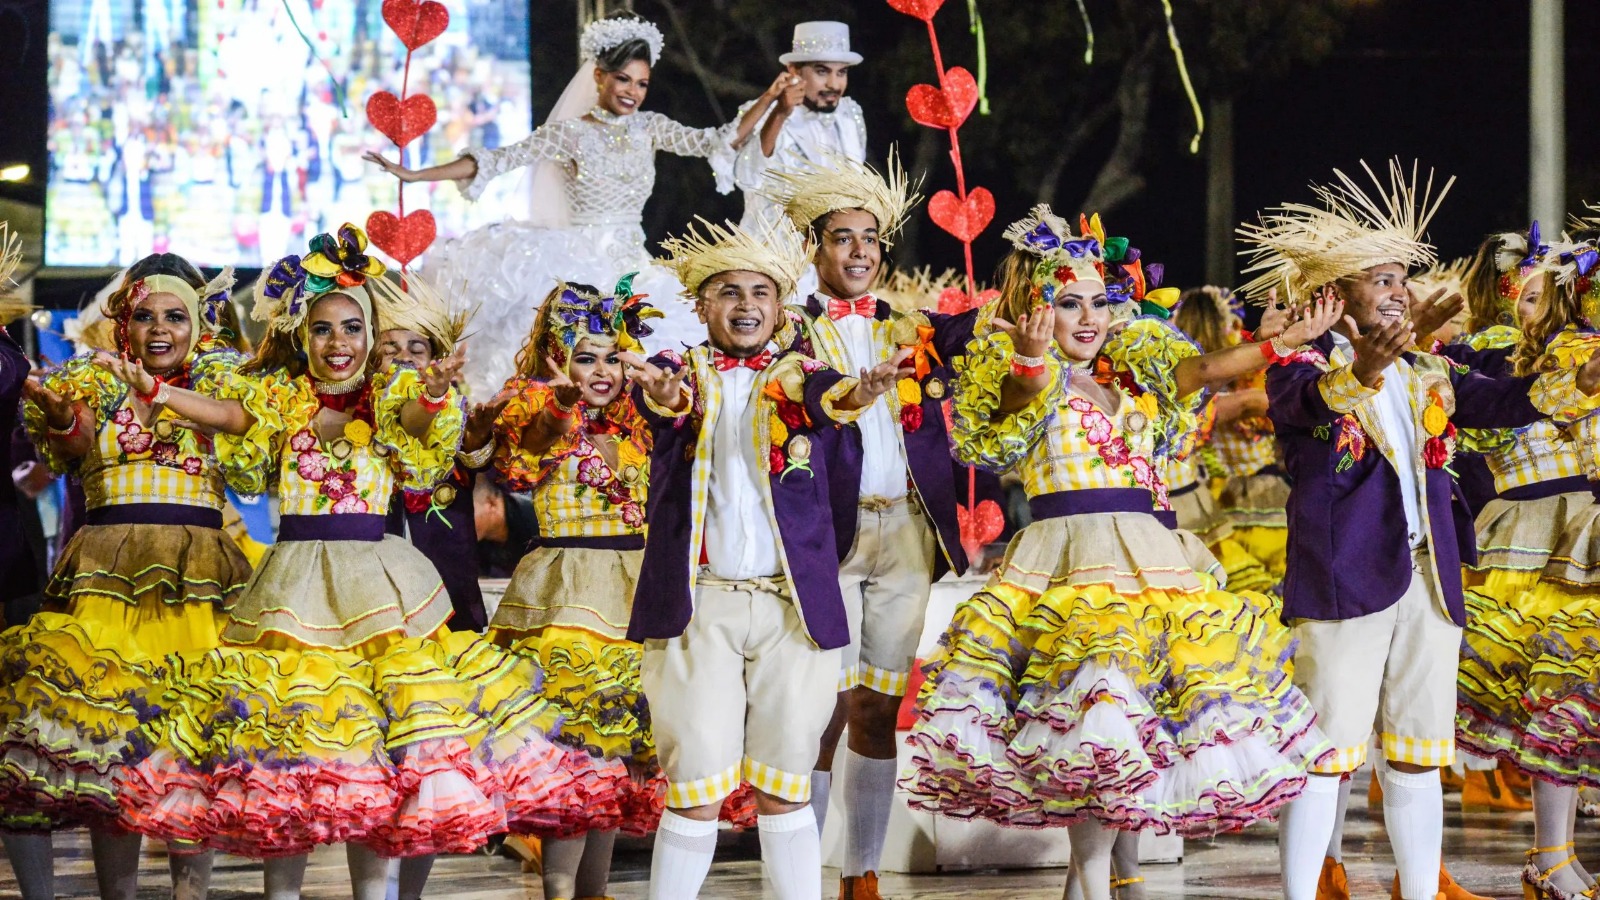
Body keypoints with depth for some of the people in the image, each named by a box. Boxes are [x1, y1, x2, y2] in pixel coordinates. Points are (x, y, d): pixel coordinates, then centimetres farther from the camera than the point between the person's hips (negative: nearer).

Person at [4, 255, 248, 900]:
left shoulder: (220, 386, 12)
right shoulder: (97, 384, 12)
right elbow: (73, 450, -8)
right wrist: (63, 420, -31)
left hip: (200, 580, 0)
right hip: (108, 578, 0)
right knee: (104, 731, -6)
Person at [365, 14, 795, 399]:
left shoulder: (649, 127, 7)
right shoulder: (570, 132, -3)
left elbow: (717, 141, 4)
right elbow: (498, 160, -8)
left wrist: (768, 99, -6)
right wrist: (414, 175, -15)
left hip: (630, 267, 3)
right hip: (579, 264, -3)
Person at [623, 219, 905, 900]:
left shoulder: (799, 376, 9)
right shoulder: (683, 374, 9)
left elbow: (824, 398, -15)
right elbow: (664, 401, -16)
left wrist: (853, 396, -41)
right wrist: (663, 395, -42)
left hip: (793, 606, 1)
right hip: (697, 606, -1)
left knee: (784, 789, 4)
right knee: (696, 791, -3)